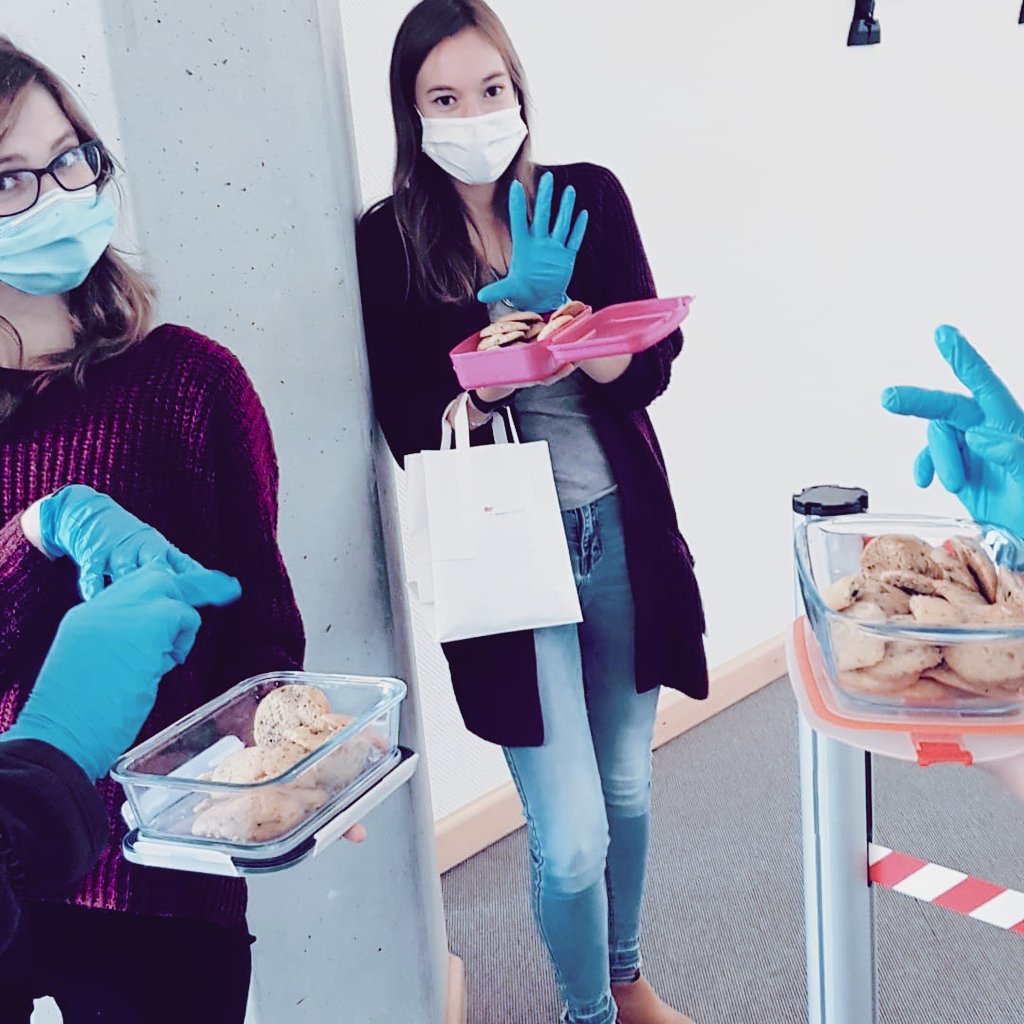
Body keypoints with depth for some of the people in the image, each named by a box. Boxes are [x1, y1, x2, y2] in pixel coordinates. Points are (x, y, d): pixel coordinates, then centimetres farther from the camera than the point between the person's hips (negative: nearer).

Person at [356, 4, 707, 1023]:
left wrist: (548, 309, -21)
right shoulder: (386, 242, -6)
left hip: (623, 535, 3)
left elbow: (651, 366, -5)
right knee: (570, 840, -2)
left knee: (626, 785, 19)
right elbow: (410, 428, -9)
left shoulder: (588, 197, 0)